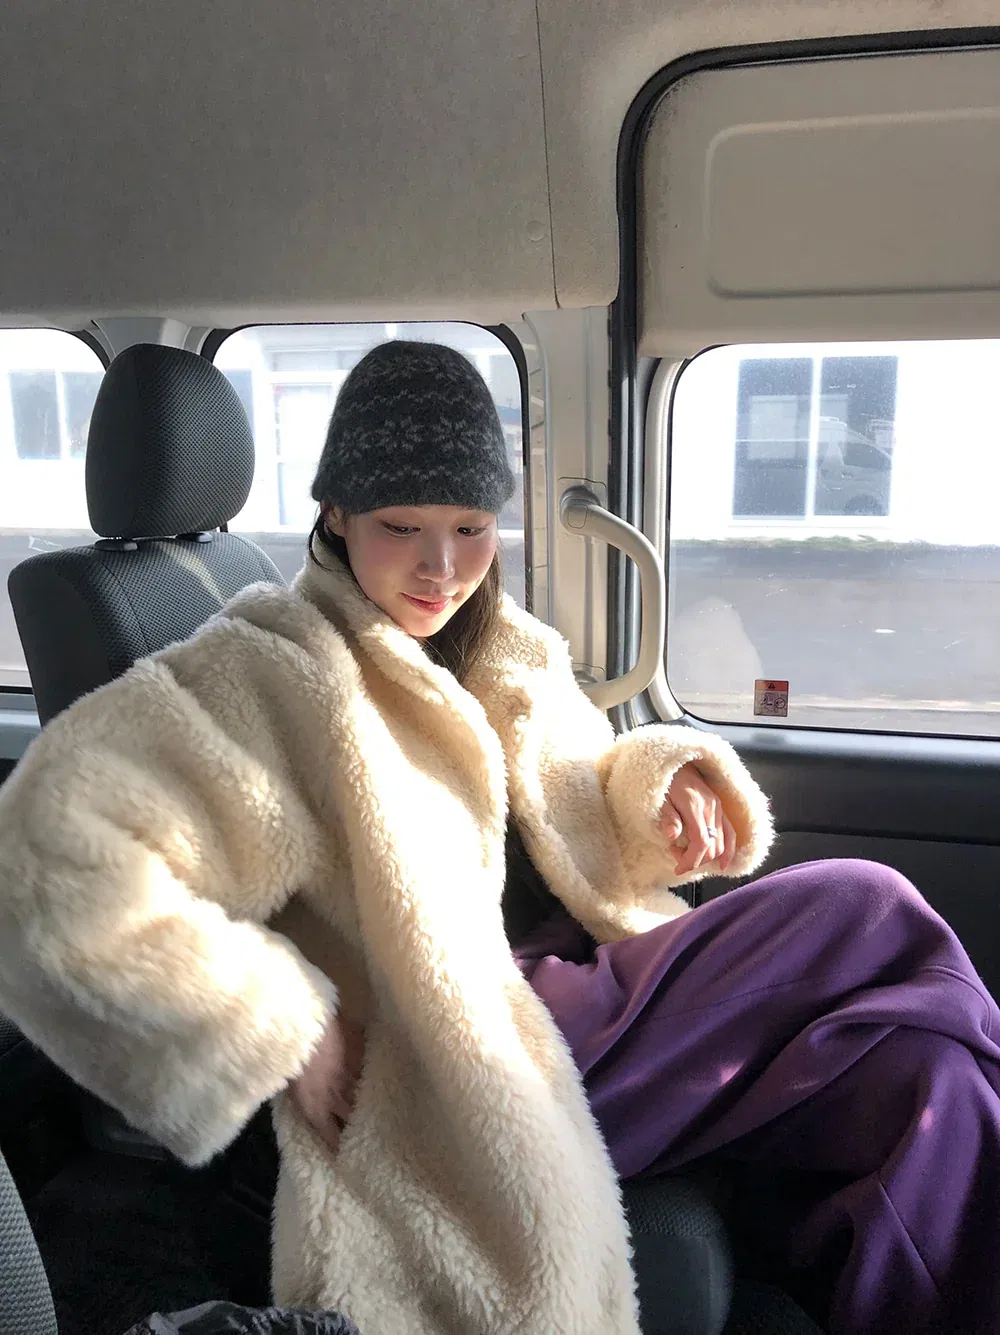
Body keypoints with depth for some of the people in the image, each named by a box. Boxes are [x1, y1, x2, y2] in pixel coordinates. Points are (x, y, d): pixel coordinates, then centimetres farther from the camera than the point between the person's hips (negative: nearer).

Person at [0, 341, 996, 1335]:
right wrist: (287, 1027, -20)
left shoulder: (504, 653, 10)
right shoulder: (276, 672, -13)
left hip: (586, 996, 7)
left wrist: (658, 779, -1)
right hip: (477, 1062, -7)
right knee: (872, 917, -12)